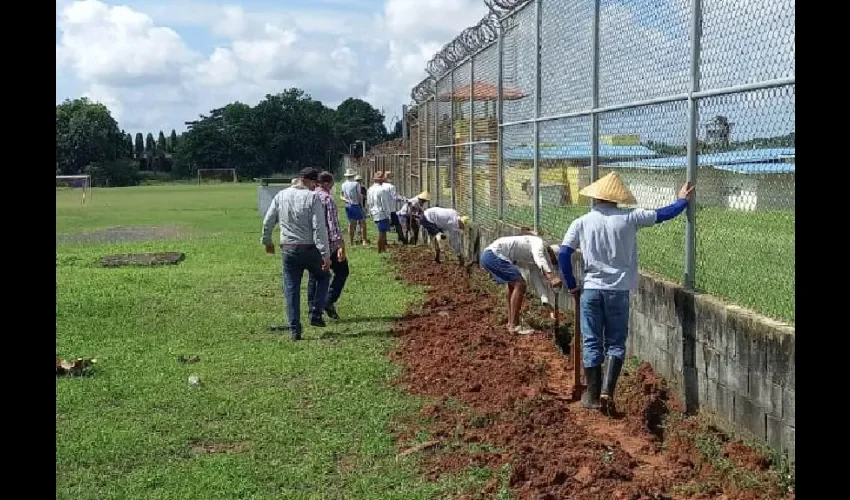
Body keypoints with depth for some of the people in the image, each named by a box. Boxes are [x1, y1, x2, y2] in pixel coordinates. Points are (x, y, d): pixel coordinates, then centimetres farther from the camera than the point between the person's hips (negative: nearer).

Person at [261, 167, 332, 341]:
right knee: (323, 276, 22)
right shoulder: (312, 198, -11)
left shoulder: (281, 196, 4)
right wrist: (325, 254, -16)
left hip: (288, 250, 4)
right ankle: (315, 314, 12)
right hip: (309, 249, -3)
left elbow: (268, 222, 9)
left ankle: (294, 330, 8)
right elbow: (319, 228, -17)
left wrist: (266, 241, 26)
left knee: (291, 289, 9)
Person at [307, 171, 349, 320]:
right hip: (327, 244, -6)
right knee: (341, 271, 11)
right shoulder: (327, 198, -13)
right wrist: (340, 244, -20)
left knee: (314, 277, 12)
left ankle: (314, 311, 11)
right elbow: (333, 224, -19)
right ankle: (329, 301, -1)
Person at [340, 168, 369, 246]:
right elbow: (359, 196, -8)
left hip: (348, 206, 5)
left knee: (351, 224, 11)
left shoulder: (343, 185, 4)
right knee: (362, 222, 3)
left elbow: (341, 196, 4)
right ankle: (364, 240, 0)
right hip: (356, 205, -5)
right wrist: (362, 205, 0)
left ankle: (351, 242, 13)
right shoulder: (356, 184, -11)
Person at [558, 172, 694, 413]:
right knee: (615, 343, 10)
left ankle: (593, 395, 14)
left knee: (591, 343, 9)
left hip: (591, 289, 0)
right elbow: (663, 214, 6)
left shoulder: (581, 222, -2)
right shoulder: (628, 218, -3)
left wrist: (571, 284, 4)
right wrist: (683, 200, 23)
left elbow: (563, 254, -7)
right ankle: (607, 390, -4)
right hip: (618, 291, 0)